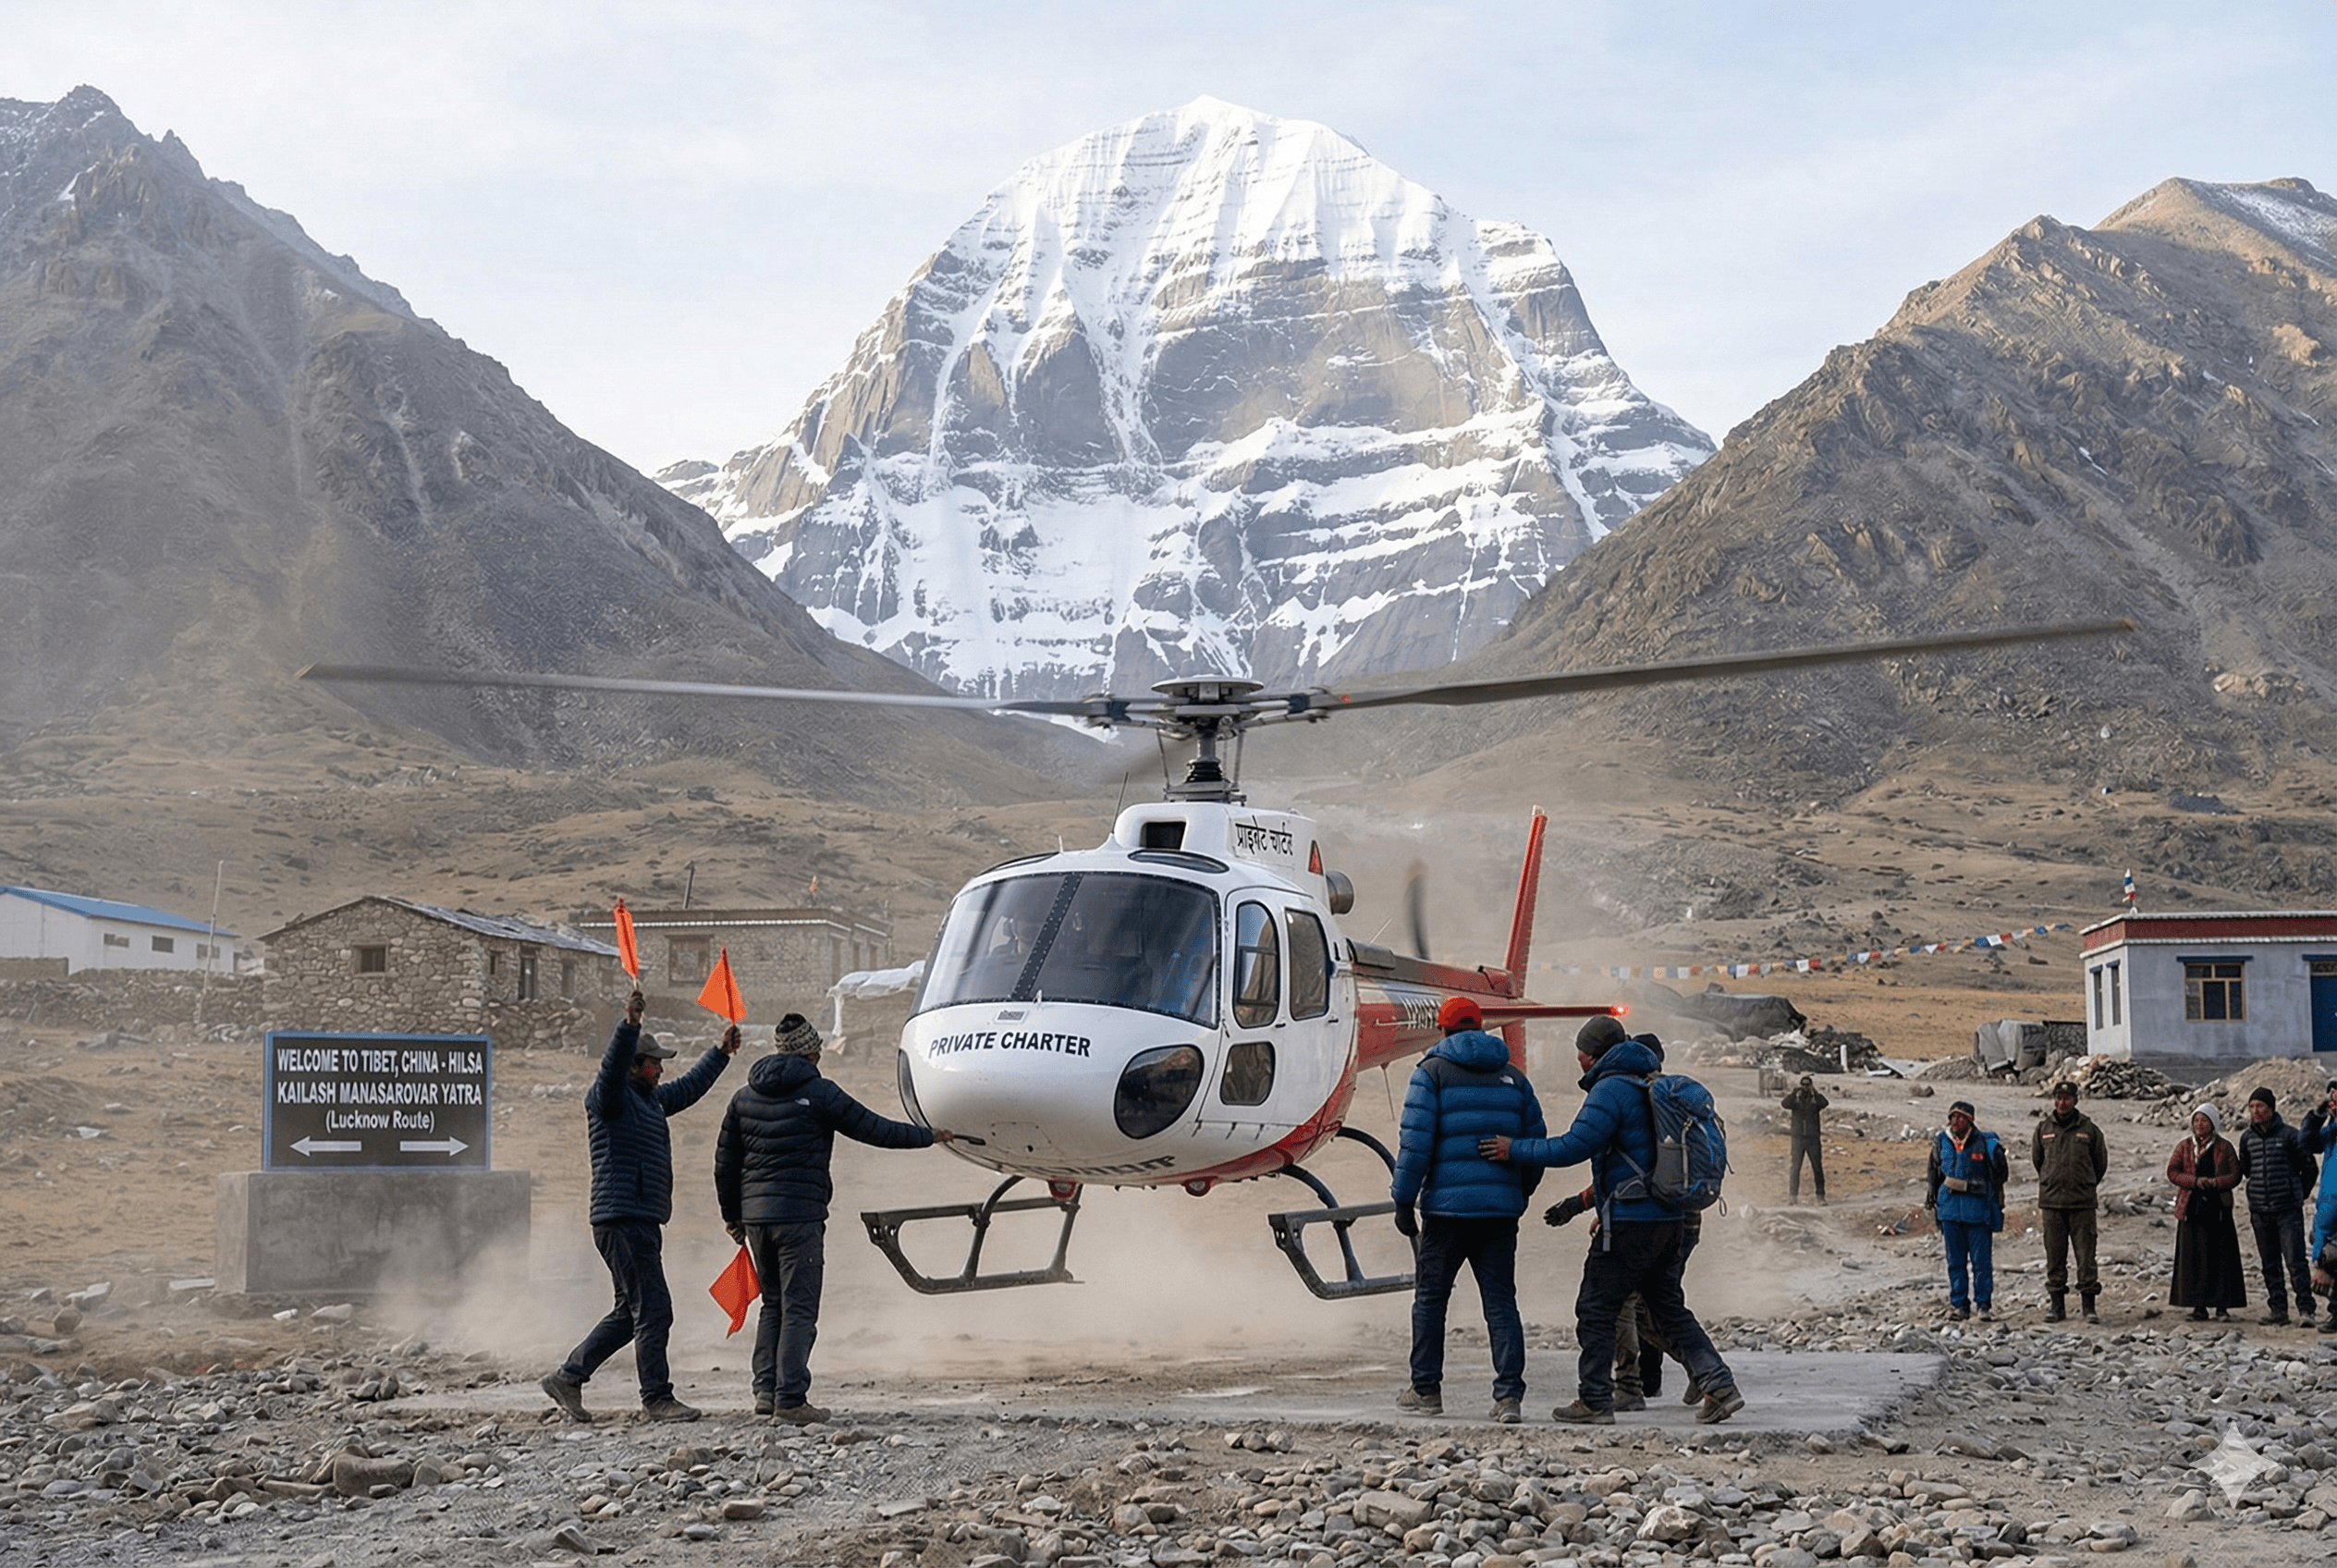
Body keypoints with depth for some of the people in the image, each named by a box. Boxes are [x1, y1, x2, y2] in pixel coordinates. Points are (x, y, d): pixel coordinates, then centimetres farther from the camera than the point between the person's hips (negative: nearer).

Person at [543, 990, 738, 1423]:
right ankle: (657, 1397, -3)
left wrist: (721, 1053, 40)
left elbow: (689, 1087, 36)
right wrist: (630, 1025, -42)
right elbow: (612, 1067, -28)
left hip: (642, 1222, 10)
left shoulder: (651, 1099, 20)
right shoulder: (610, 1096, -7)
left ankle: (569, 1376, 20)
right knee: (653, 1309, -9)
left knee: (631, 1313, 14)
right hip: (622, 1220, -10)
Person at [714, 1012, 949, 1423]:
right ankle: (790, 1399, -6)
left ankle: (766, 1390, 11)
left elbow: (725, 1161, 16)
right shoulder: (817, 1092, -6)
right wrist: (928, 1137, 10)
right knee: (799, 1308, -3)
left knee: (773, 1304, 17)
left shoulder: (745, 1096, 12)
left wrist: (732, 1216, 25)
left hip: (755, 1214, 6)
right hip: (800, 1215, -6)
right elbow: (872, 1128, -3)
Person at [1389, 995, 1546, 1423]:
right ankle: (1509, 1395, -8)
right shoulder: (1513, 1078, 13)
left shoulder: (1431, 1072, 0)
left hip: (1446, 1206, -3)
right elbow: (1535, 1144, 14)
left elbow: (1415, 1141, -8)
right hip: (1501, 1209, 3)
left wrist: (1404, 1200, -4)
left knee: (1430, 1298, 10)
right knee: (1501, 1302, 2)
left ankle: (1426, 1391, 15)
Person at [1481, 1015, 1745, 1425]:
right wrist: (1588, 1197, 30)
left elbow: (1574, 1146, -18)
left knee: (1596, 1307, 0)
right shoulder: (1651, 1087, 18)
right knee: (1669, 1308, 14)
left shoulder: (1611, 1090, -12)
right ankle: (1719, 1384, 5)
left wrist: (1515, 1150, -8)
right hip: (1668, 1219, 9)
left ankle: (1595, 1400, 2)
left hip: (1630, 1222, -9)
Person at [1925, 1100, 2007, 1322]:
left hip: (1978, 1210, -4)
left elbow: (2000, 1175, 2)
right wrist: (1931, 1198, 20)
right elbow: (1934, 1174, 21)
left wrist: (1997, 1156, -12)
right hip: (1950, 1209, 4)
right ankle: (1959, 1304, 15)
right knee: (1955, 1260, 8)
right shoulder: (1941, 1143, 8)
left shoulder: (1985, 1143, -4)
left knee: (1981, 1260, -2)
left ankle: (1984, 1304, 5)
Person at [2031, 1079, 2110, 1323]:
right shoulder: (2043, 1129, 6)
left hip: (2082, 1202, -2)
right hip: (2051, 1201, 2)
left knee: (2085, 1254, -3)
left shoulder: (2089, 1129, 1)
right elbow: (2036, 1160, 21)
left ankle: (2090, 1305, 0)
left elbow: (2100, 1162, 13)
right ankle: (2057, 1305, 9)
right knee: (2055, 1255, 4)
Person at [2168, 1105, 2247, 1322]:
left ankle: (2222, 1307, 1)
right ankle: (2198, 1306, 2)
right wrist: (2195, 1181, -14)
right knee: (2193, 1258, -2)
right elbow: (2172, 1172, 2)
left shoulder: (2224, 1147, 7)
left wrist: (2215, 1182, -17)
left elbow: (2235, 1175, 1)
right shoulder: (2184, 1146, 10)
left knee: (2220, 1257, -3)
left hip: (2218, 1207, -1)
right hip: (2192, 1208, 1)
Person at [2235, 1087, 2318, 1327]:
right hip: (2260, 1210, 5)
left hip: (2288, 1209, -5)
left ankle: (2305, 1309, -9)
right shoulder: (2247, 1137, 8)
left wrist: (2299, 1194, 8)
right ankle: (2278, 1309, 13)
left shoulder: (2289, 1134, -5)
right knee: (2270, 1264, 8)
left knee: (2295, 1260, -10)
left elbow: (2309, 1168, 3)